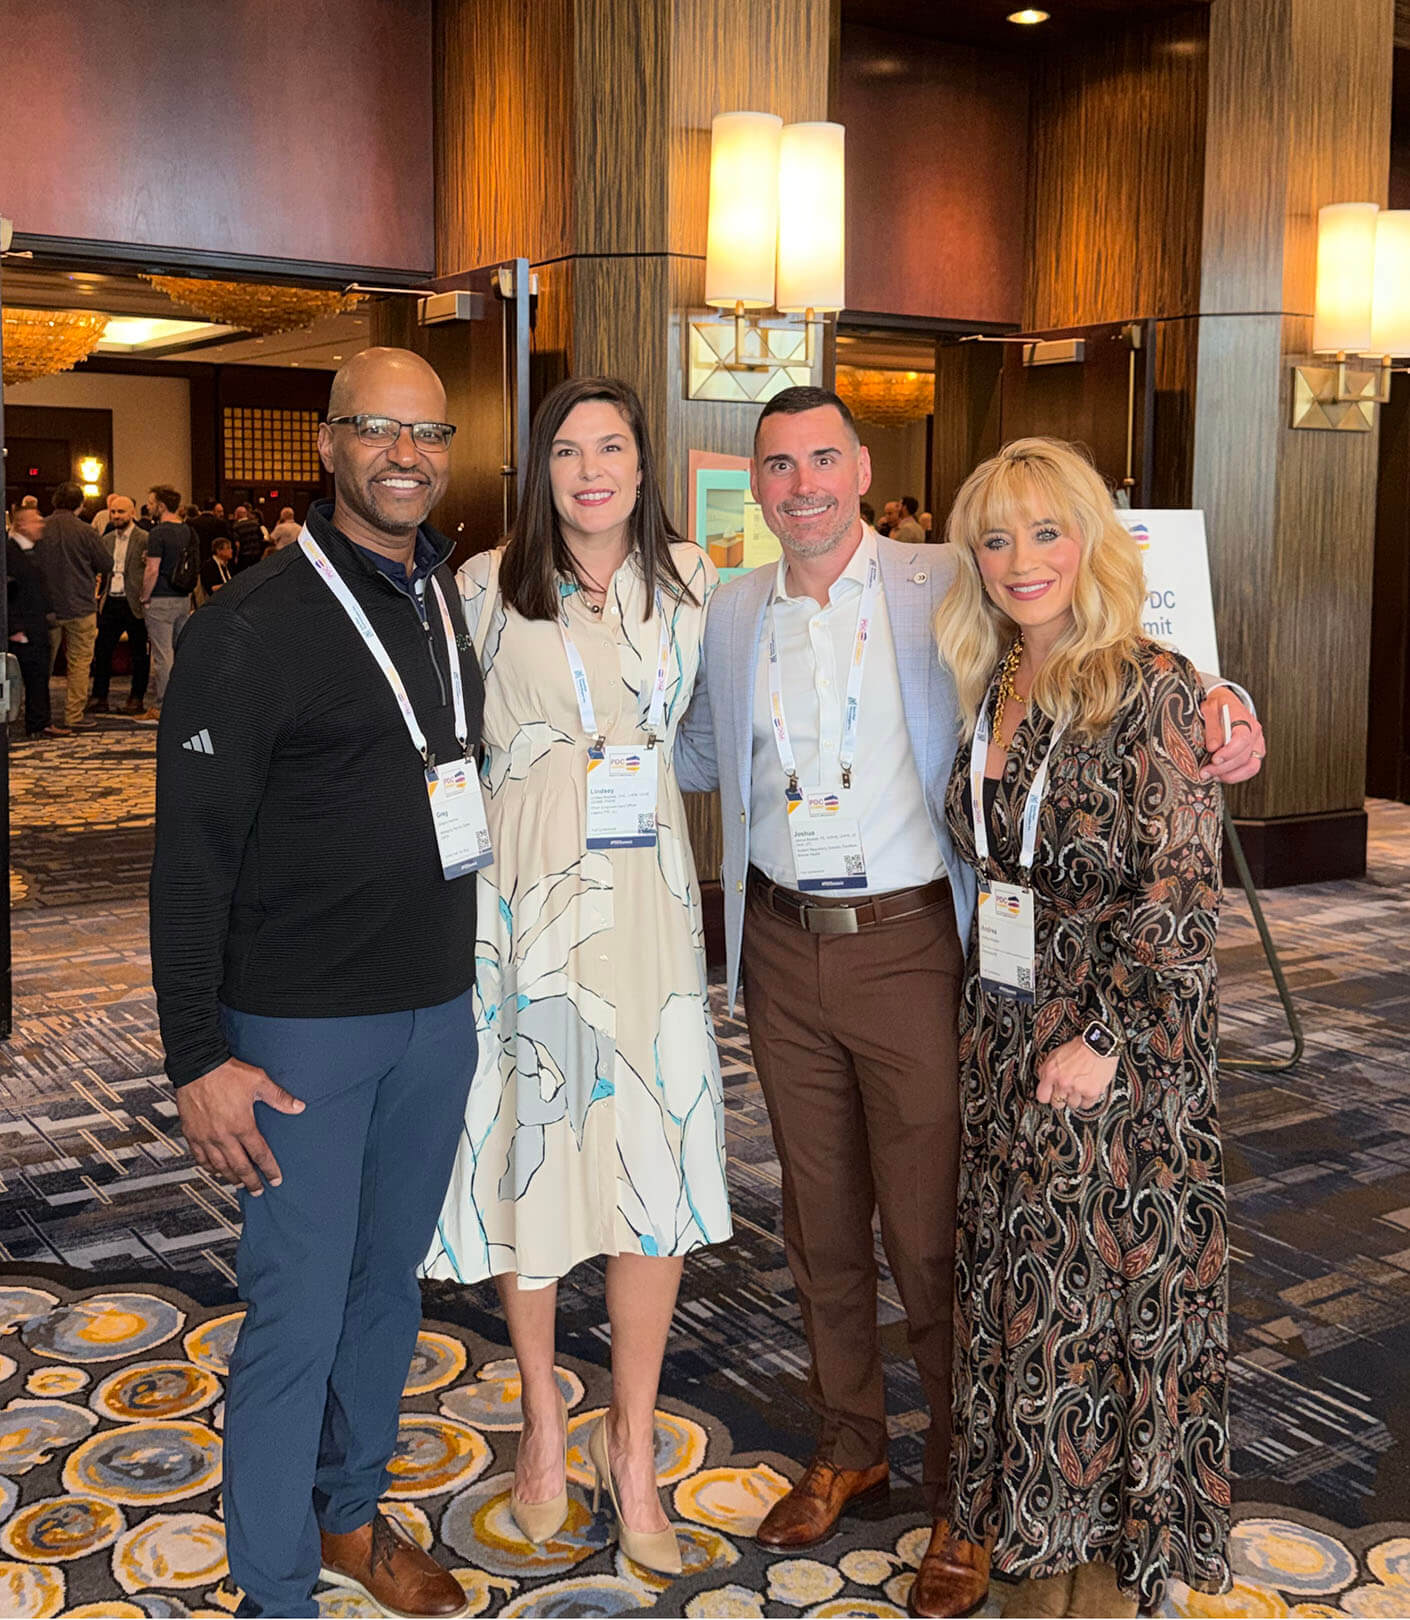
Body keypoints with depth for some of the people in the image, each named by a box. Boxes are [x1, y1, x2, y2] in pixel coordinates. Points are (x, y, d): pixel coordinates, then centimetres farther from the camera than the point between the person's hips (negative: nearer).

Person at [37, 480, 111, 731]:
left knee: (43, 663, 14)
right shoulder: (84, 531, -11)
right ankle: (74, 716, 4)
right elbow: (106, 564, -3)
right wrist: (95, 577, 17)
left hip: (47, 607, 3)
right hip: (80, 606, -3)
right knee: (79, 662, 5)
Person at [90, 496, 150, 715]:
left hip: (134, 603, -6)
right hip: (110, 602, 6)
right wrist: (99, 595, 10)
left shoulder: (144, 540, -7)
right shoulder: (106, 539, 14)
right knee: (102, 651, 5)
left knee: (139, 653, 5)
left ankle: (137, 698, 15)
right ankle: (100, 697, 13)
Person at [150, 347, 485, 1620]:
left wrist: (469, 977, 13)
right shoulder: (253, 630, -13)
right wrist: (198, 1058, -15)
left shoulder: (457, 603, 7)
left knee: (389, 1283, 18)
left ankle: (352, 1514, 38)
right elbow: (192, 858, -12)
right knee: (298, 1311, 1)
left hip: (438, 1012, 6)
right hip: (301, 1030, -6)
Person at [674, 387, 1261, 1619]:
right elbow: (697, 758, 21)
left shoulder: (944, 591, -4)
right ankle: (848, 1445, 37)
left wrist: (1215, 706, -18)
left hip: (908, 944, -4)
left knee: (931, 1229, 1)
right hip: (784, 948, 4)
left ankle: (966, 1494, 22)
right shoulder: (733, 614, 9)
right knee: (819, 1216, 16)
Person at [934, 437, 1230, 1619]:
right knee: (1022, 1283, 15)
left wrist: (1105, 1040, -19)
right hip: (1005, 1034, 6)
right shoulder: (990, 688, 7)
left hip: (1119, 1047, -6)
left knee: (1115, 1284, 6)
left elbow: (1182, 891, -16)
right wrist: (991, 1021, 9)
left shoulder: (1152, 688, -13)